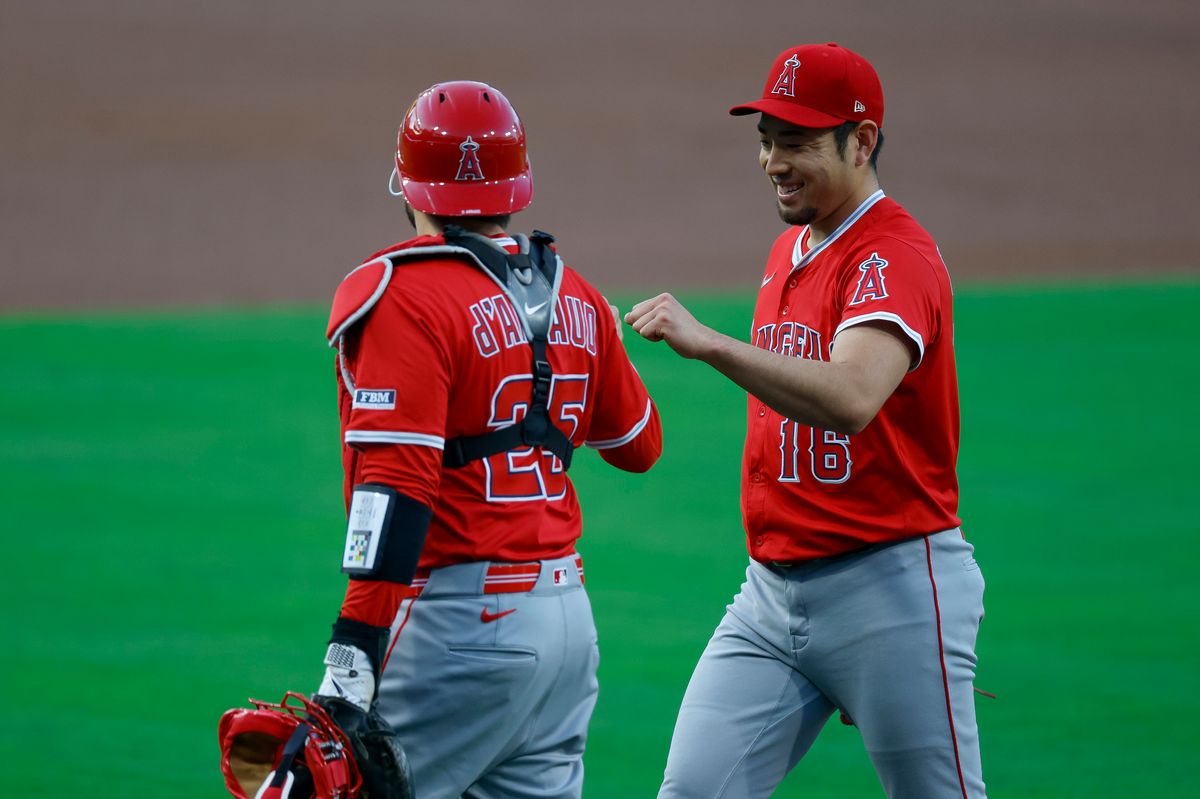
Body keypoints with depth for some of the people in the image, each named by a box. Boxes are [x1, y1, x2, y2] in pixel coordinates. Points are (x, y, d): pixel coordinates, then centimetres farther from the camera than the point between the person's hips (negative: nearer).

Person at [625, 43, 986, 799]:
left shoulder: (895, 257, -15)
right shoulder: (790, 251, 15)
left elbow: (851, 400, -34)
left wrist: (710, 343, -41)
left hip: (890, 590, -8)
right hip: (772, 591, 8)